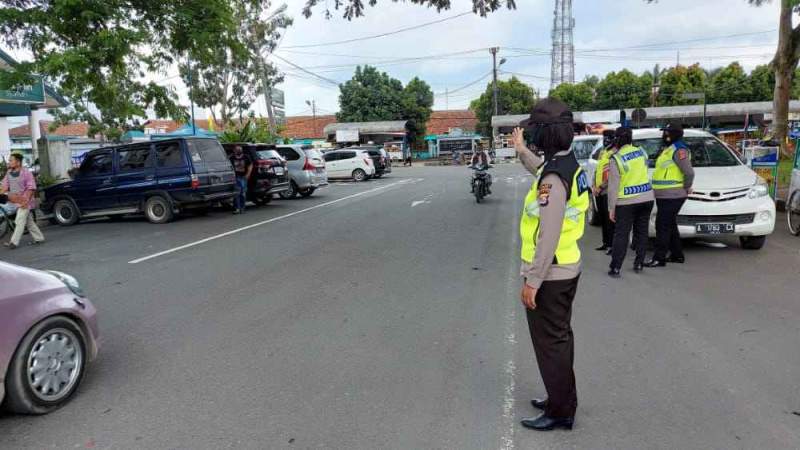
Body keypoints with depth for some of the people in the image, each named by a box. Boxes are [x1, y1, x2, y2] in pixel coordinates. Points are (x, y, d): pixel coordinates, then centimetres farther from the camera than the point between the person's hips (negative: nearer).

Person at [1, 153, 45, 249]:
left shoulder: (26, 173, -10)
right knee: (29, 222, 12)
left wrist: (26, 200, -20)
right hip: (14, 201, 7)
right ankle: (39, 238, 20)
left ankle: (14, 242, -7)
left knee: (20, 222, -8)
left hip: (25, 201, -7)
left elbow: (31, 188, -13)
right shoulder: (9, 173, 9)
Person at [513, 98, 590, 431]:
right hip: (567, 268, 10)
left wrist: (532, 281, -22)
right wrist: (521, 151, 42)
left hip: (549, 275, -10)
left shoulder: (554, 177, -25)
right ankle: (561, 399, 36)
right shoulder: (568, 165, 5)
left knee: (549, 344, 4)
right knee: (559, 338, 21)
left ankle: (561, 412, 17)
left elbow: (548, 237, -27)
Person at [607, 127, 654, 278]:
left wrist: (611, 207, -8)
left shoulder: (616, 159, -13)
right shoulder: (641, 152, 4)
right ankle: (639, 264, 20)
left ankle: (615, 268, 0)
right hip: (647, 197, 5)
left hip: (626, 201, -5)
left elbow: (613, 186, -13)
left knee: (621, 235, 0)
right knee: (641, 232, 14)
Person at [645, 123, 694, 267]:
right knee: (670, 225, 17)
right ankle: (677, 255, 28)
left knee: (663, 226, -8)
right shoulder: (668, 149, 17)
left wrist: (686, 188, -9)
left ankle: (659, 258, -4)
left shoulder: (679, 150, -15)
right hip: (664, 195, 10)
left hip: (671, 196, -10)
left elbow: (689, 172, -22)